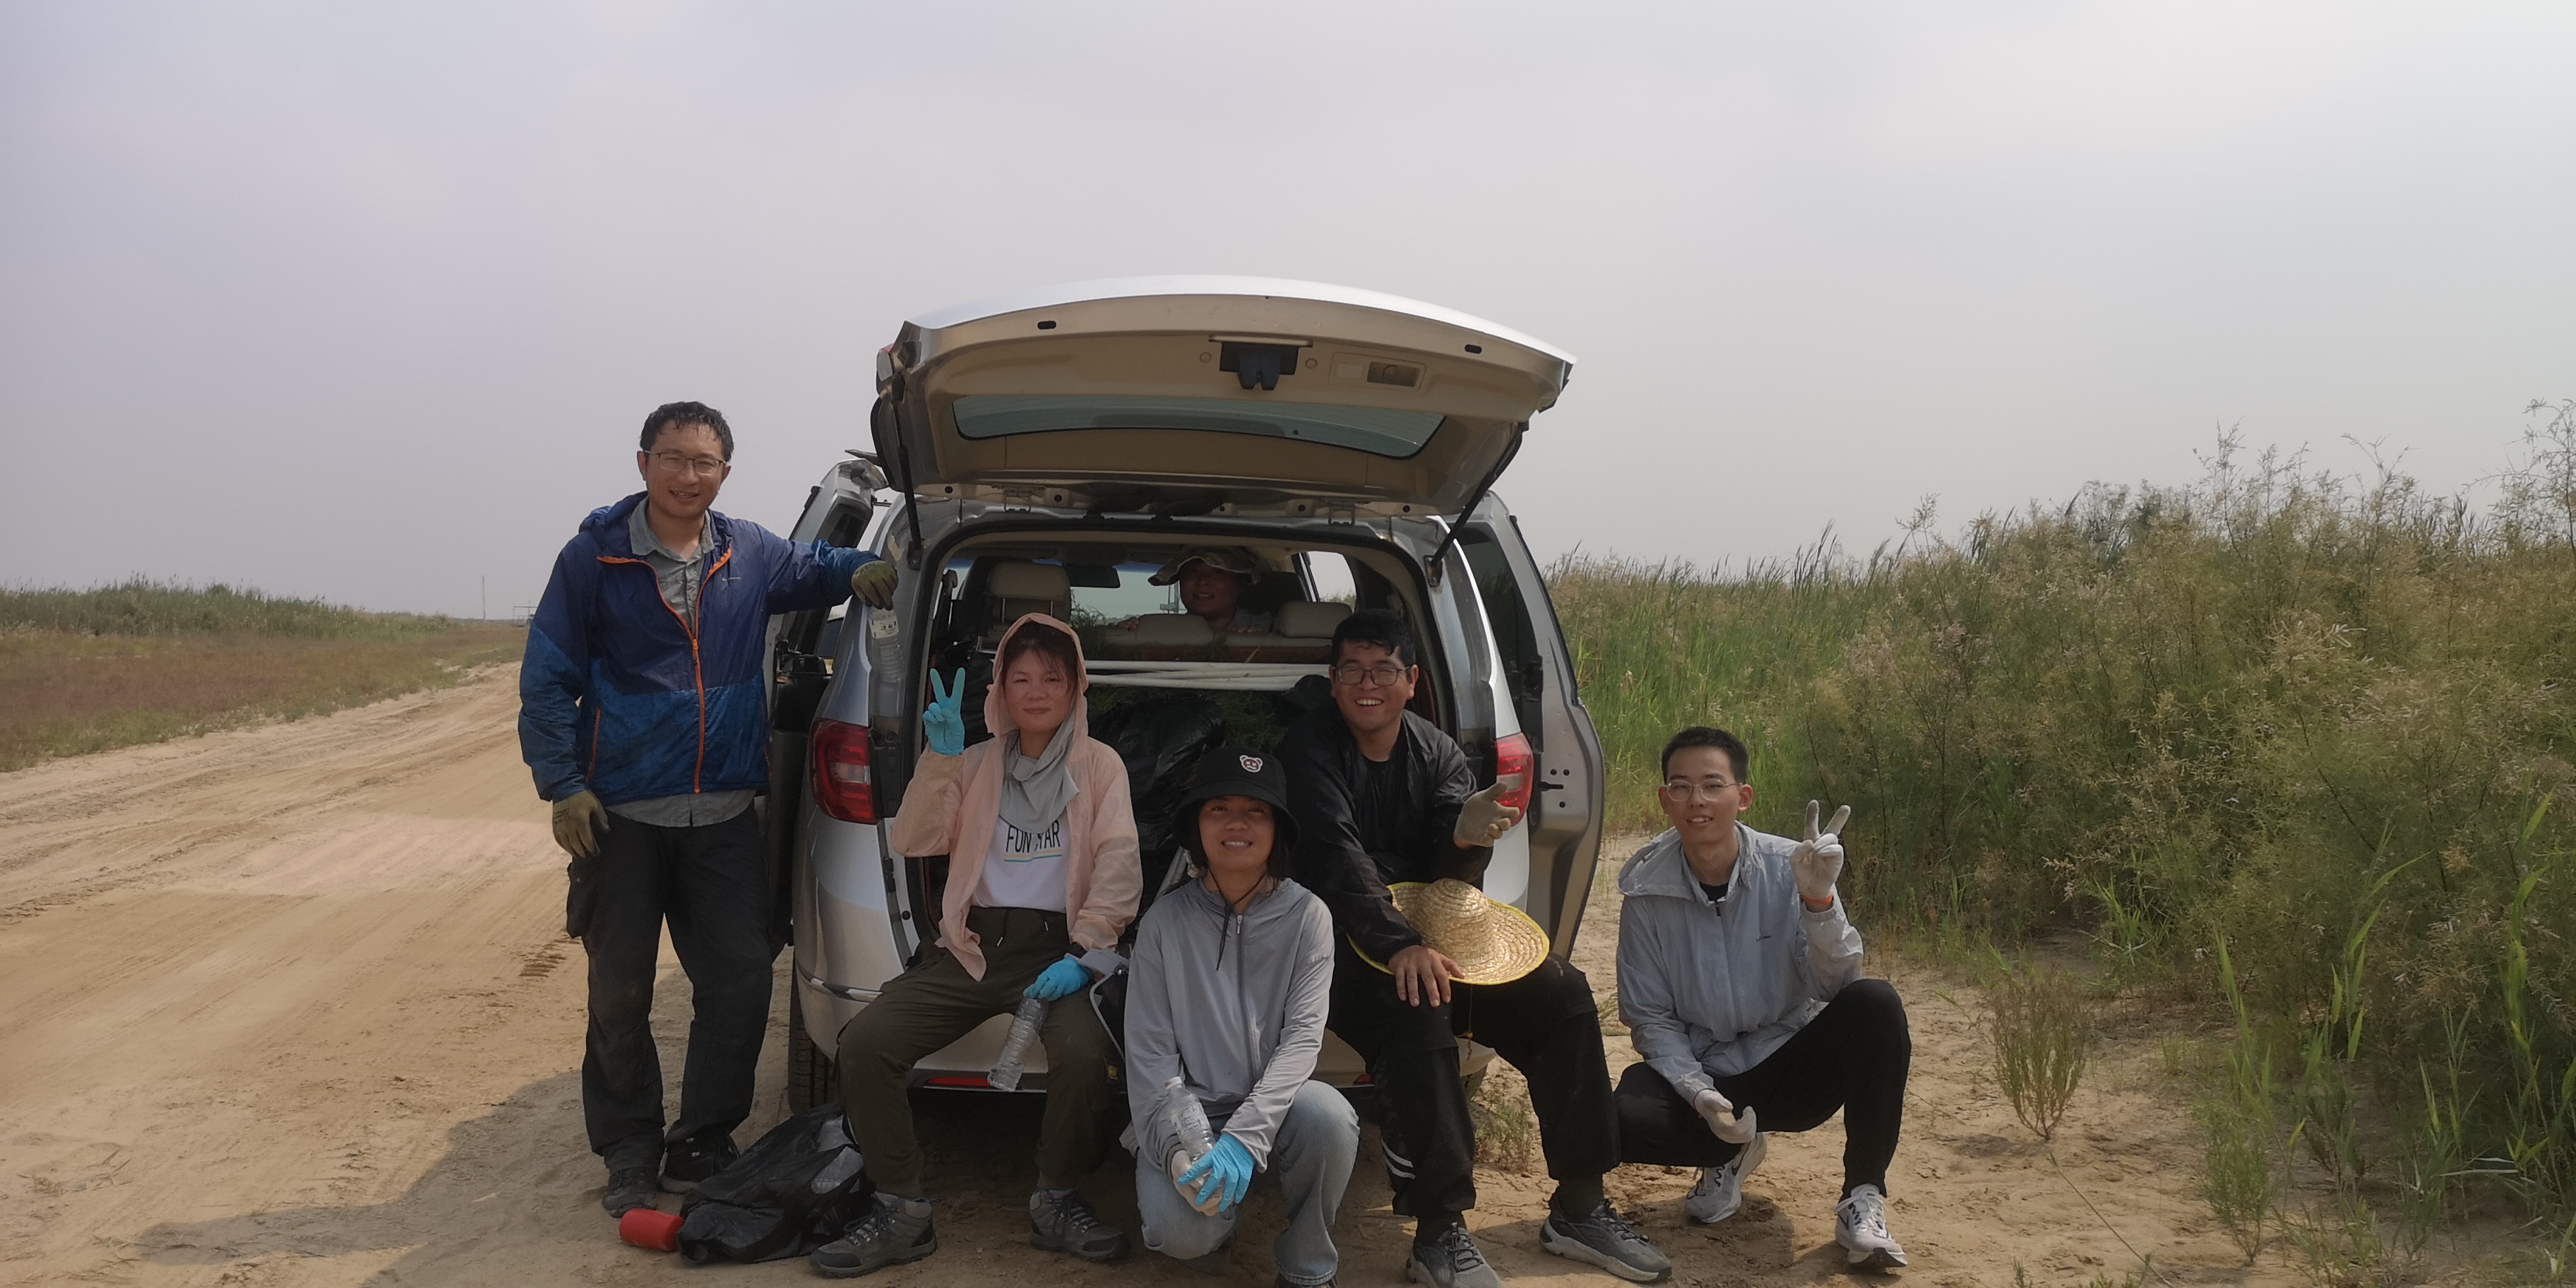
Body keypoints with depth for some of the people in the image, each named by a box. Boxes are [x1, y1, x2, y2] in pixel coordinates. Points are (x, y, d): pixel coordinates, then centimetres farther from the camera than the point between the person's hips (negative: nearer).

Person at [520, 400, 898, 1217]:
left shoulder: (751, 555, 5)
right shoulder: (594, 558, -4)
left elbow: (815, 567, 26)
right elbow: (546, 682, -3)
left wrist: (865, 571, 3)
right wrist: (562, 786, -11)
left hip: (722, 815, 3)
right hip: (620, 816, -3)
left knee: (741, 983, 2)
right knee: (620, 996, 4)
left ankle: (701, 1143, 18)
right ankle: (629, 1153, 20)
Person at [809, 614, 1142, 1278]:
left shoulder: (1100, 765, 9)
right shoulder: (975, 764, 16)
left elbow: (1118, 866, -2)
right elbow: (912, 841, 4)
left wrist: (1084, 955, -15)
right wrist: (938, 757, -9)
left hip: (1056, 944, -3)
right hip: (973, 944, 3)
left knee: (1083, 1051, -34)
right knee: (865, 1041, -20)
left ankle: (1056, 1203, -8)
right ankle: (902, 1210, -7)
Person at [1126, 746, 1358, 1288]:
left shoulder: (1306, 916, -5)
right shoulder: (1167, 919, -4)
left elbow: (1303, 1035, -13)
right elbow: (1149, 1050, -5)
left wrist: (1245, 1136, -28)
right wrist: (1176, 1147, -21)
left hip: (1273, 1108, 0)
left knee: (1329, 1115, -34)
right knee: (1181, 1232, -29)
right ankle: (1213, 1226, 12)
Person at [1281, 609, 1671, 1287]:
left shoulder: (1436, 751, 8)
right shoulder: (1310, 748, -7)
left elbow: (1452, 873, -4)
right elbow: (1337, 857, -20)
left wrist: (1468, 837, -29)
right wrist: (1400, 946, -34)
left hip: (1427, 932, 6)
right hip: (1346, 944, -6)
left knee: (1562, 992, -12)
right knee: (1417, 1008, -35)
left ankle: (1578, 1208, -4)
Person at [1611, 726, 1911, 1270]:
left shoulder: (1788, 869, -12)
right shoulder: (1647, 894, -10)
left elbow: (1836, 988, -17)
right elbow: (1650, 1018, -4)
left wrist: (1819, 899, -34)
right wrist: (1701, 1094, -19)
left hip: (1789, 1069, 0)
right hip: (1700, 1074, 0)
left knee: (1875, 1005, -29)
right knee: (1622, 1121, -30)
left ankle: (1862, 1199, -15)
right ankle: (1728, 1156, 6)